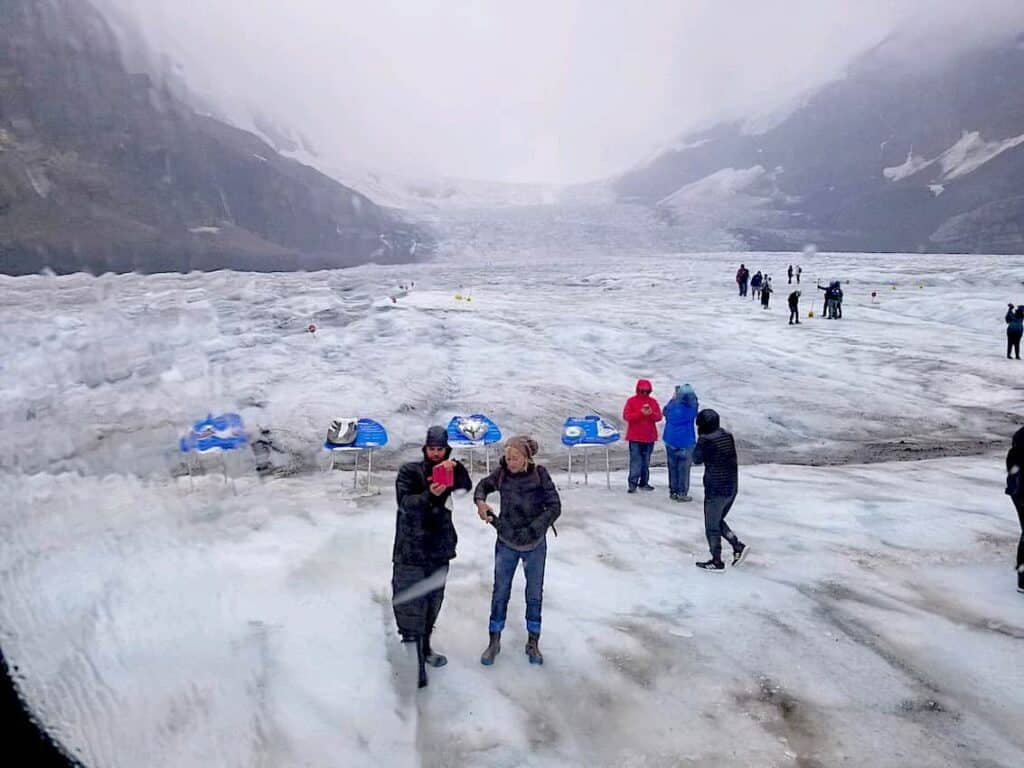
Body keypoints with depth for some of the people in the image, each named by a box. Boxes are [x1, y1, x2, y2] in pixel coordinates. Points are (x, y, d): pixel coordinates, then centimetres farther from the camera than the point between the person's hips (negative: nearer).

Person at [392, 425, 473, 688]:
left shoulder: (449, 471, 9)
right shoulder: (409, 471, -5)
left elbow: (466, 486, -9)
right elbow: (405, 503, -17)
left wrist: (457, 467, -27)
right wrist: (429, 495, -33)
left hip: (439, 548, 6)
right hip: (411, 549, -5)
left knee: (433, 600, 16)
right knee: (409, 600, -6)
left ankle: (423, 648, 31)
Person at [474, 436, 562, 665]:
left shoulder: (539, 475, -17)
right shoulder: (502, 473, -12)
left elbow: (554, 507, -17)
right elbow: (484, 485, 8)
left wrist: (532, 530, -23)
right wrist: (480, 501, -12)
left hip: (535, 545, -1)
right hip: (506, 544, 1)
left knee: (535, 594, 12)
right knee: (500, 592, 9)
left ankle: (533, 643, 30)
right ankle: (494, 642, 27)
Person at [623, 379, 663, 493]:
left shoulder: (653, 401, 8)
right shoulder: (631, 401, -2)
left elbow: (659, 417, 3)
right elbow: (626, 416, -11)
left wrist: (651, 413, -19)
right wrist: (641, 413, -21)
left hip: (649, 437, 4)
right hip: (635, 437, -4)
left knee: (646, 461, 10)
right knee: (635, 461, -7)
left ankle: (644, 483, 18)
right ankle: (633, 483, -6)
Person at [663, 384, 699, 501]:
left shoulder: (672, 406, -8)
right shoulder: (692, 408, -14)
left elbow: (665, 412, 14)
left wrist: (673, 398, 21)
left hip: (671, 442, 3)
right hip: (686, 443, -3)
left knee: (672, 467, 13)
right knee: (684, 469, 6)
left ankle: (673, 491, 20)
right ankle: (682, 493, 9)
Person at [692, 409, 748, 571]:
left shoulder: (706, 440, -18)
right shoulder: (727, 436, 3)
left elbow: (697, 459, -5)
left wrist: (700, 439, 1)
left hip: (716, 490, -8)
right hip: (732, 488, 8)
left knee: (712, 527, 8)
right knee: (718, 521, 25)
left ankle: (716, 562, 17)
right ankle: (738, 546, 15)